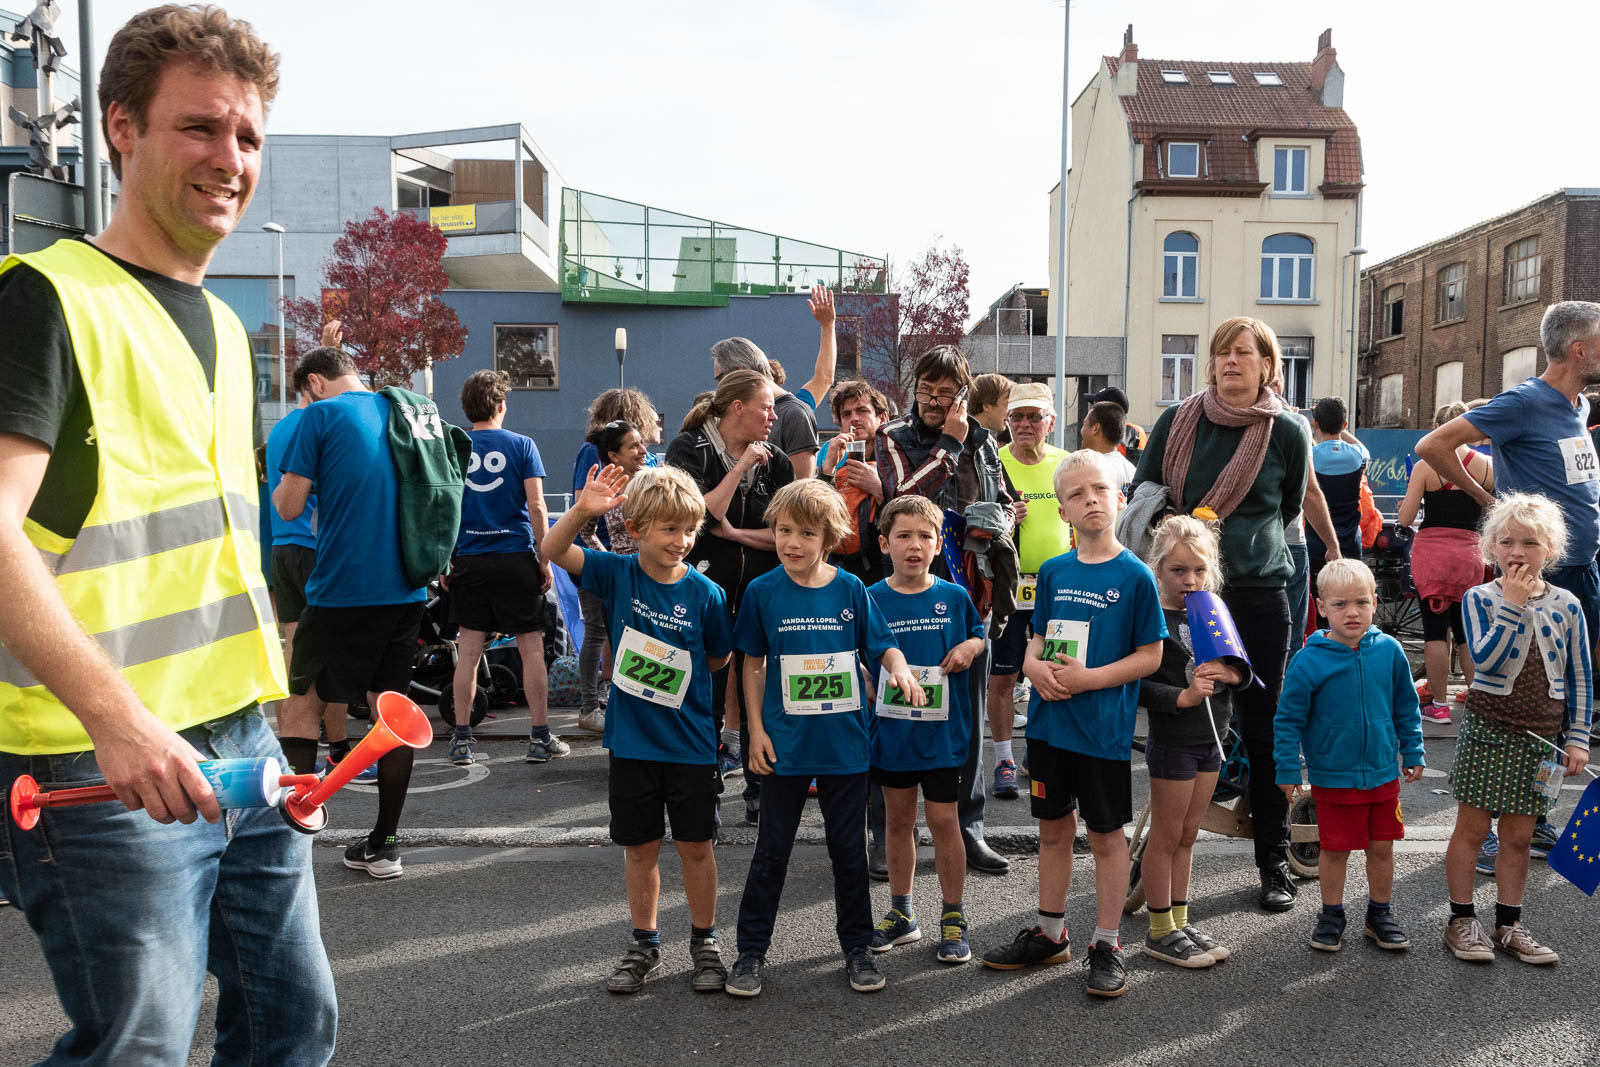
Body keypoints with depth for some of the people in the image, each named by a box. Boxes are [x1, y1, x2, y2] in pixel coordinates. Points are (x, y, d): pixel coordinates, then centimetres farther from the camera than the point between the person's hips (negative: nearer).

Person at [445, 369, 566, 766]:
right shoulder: (521, 445, -2)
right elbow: (536, 505, -7)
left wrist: (443, 561, 13)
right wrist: (545, 559, -1)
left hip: (468, 560, 3)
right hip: (515, 558, -2)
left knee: (468, 650, 7)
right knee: (532, 647, 5)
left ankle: (461, 740, 10)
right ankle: (540, 738, 8)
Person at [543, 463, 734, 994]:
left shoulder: (705, 593, -9)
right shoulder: (617, 574, -6)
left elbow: (718, 658, 5)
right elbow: (553, 550, -16)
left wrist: (677, 669, -3)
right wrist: (582, 510, -30)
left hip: (690, 743, -1)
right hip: (631, 741, 1)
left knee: (695, 846, 10)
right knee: (640, 848, 13)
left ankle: (705, 943, 28)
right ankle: (645, 946, 30)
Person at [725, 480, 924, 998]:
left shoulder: (851, 589, -3)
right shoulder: (763, 592, -4)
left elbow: (883, 645, 2)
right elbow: (753, 663, 3)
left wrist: (899, 668, -21)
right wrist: (755, 730, -2)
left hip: (845, 744, 1)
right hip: (785, 744, -1)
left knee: (849, 849, 12)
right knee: (772, 850, 8)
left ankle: (857, 948, 27)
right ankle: (751, 951, 21)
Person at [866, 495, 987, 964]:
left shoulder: (954, 598, -1)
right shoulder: (871, 600, -2)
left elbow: (979, 636, 13)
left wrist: (969, 647, -8)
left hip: (942, 731, -1)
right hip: (890, 729, 1)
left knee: (943, 820, 1)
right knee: (899, 820, 14)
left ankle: (953, 920, 16)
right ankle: (901, 914, 28)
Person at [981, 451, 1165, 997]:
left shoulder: (1135, 575, -9)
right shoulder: (1053, 571, 5)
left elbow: (1150, 656, -8)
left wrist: (1088, 677, -19)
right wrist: (1035, 667, -8)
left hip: (1104, 727, -5)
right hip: (1049, 721, 5)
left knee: (1106, 834, 7)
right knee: (1054, 828, 16)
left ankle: (1106, 945, 20)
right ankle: (1050, 933, 31)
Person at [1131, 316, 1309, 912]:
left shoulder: (1287, 432, 2)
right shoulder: (1177, 423, 4)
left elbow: (1286, 511, 15)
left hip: (1257, 594, -1)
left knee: (1262, 728, 5)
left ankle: (1275, 864, 17)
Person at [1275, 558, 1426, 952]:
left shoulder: (1389, 650, -5)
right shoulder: (1310, 660, -15)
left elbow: (1406, 708, 9)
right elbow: (1288, 719, -7)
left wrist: (1413, 753, 11)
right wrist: (1288, 770, -7)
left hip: (1384, 772, 3)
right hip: (1333, 776, -3)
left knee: (1382, 846, 14)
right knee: (1335, 849, 8)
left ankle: (1380, 913, 33)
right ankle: (1331, 916, 26)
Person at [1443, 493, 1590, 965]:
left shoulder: (1566, 606, 1)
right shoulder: (1480, 598, -7)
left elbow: (1580, 678, 6)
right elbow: (1486, 659, -21)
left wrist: (1577, 738, 3)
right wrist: (1512, 605, -23)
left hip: (1540, 737, 3)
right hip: (1488, 730, -2)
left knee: (1518, 836, 10)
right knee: (1471, 828, 4)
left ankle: (1509, 925, 23)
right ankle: (1461, 920, 16)